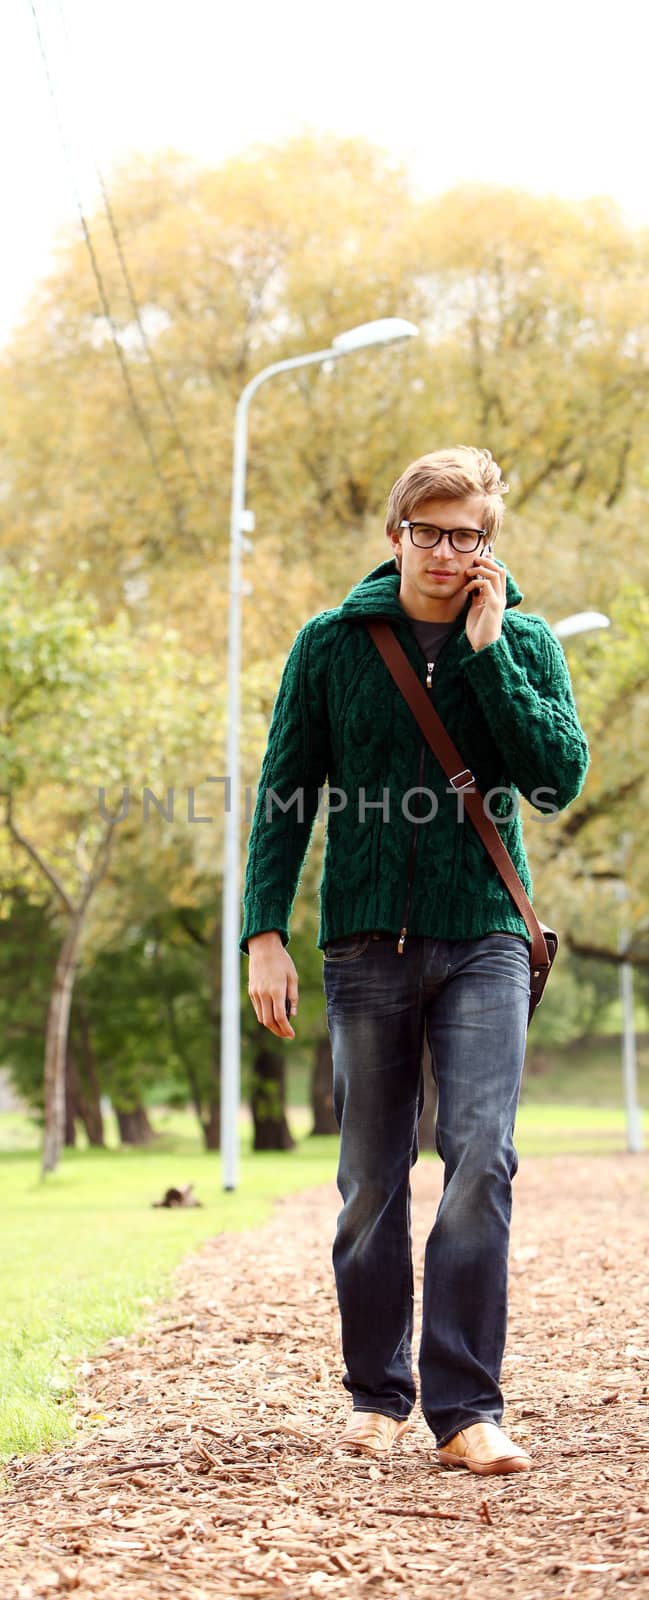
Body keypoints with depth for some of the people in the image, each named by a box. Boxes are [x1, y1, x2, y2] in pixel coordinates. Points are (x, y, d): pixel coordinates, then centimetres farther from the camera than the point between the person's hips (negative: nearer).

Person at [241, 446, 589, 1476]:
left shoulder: (525, 644, 6)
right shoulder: (332, 645, 5)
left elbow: (561, 778, -7)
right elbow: (284, 798, 5)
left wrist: (486, 651, -9)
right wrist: (264, 933, -4)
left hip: (485, 938, 0)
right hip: (369, 941, 1)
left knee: (480, 1160, -12)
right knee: (372, 1181, 5)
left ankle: (466, 1407, -9)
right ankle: (379, 1393, 17)